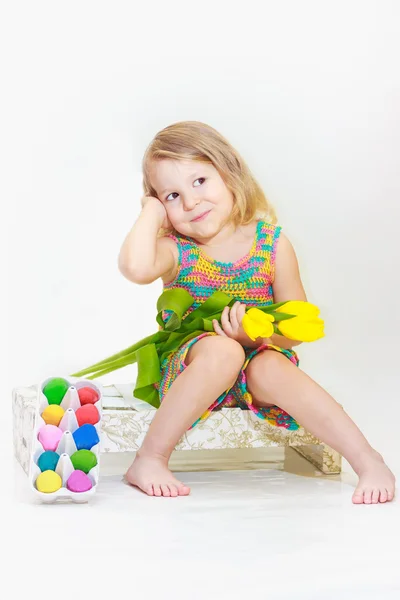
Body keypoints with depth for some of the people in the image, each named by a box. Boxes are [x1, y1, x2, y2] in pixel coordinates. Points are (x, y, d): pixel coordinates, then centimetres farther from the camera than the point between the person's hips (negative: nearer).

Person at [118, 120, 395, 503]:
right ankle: (149, 460, -26)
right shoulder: (175, 250, -8)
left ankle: (369, 462, -30)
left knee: (271, 368, -33)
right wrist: (151, 212, -17)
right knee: (221, 350, -35)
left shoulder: (272, 244, -5)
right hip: (186, 369, -1)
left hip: (258, 360, 1)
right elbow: (135, 268, -34)